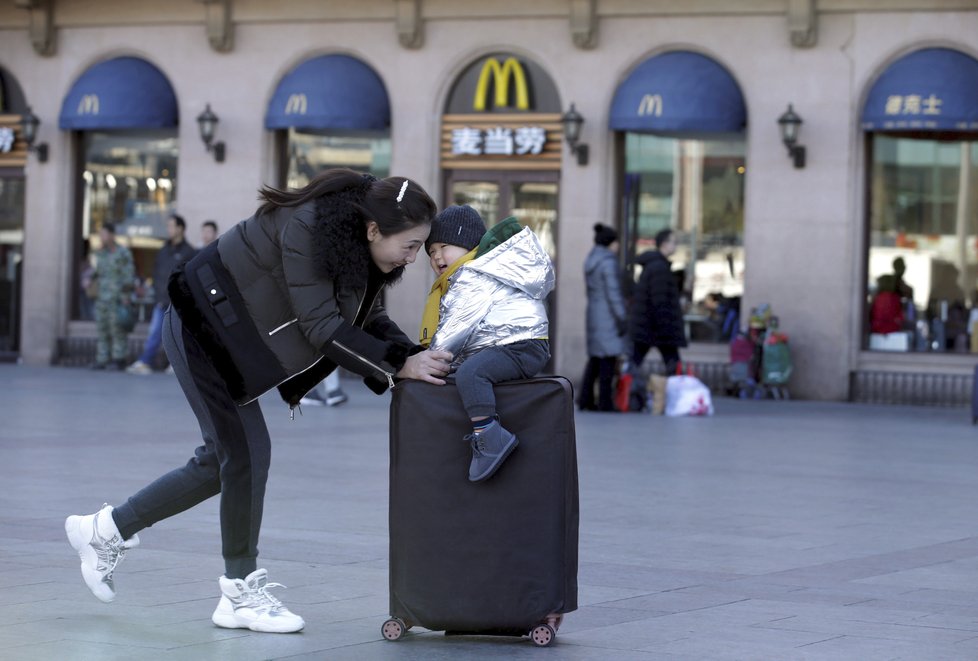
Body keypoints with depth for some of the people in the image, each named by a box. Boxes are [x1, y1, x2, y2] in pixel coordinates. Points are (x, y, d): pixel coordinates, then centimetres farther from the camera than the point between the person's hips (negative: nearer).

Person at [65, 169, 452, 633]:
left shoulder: (360, 244, -4)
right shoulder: (306, 229, -31)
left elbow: (367, 317, 3)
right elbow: (320, 326, -31)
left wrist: (413, 356, -14)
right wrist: (399, 367, -31)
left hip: (235, 340, 10)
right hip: (205, 328, -10)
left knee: (224, 460, 13)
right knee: (246, 453, -10)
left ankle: (106, 531, 26)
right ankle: (242, 594, 2)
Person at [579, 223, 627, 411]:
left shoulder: (590, 261, 14)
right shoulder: (608, 262, -13)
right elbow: (613, 293, -17)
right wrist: (622, 318, -14)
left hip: (593, 313, 9)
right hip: (608, 316, -9)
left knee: (595, 359, 13)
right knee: (608, 358, -6)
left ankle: (585, 400, 13)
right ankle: (605, 402, -6)